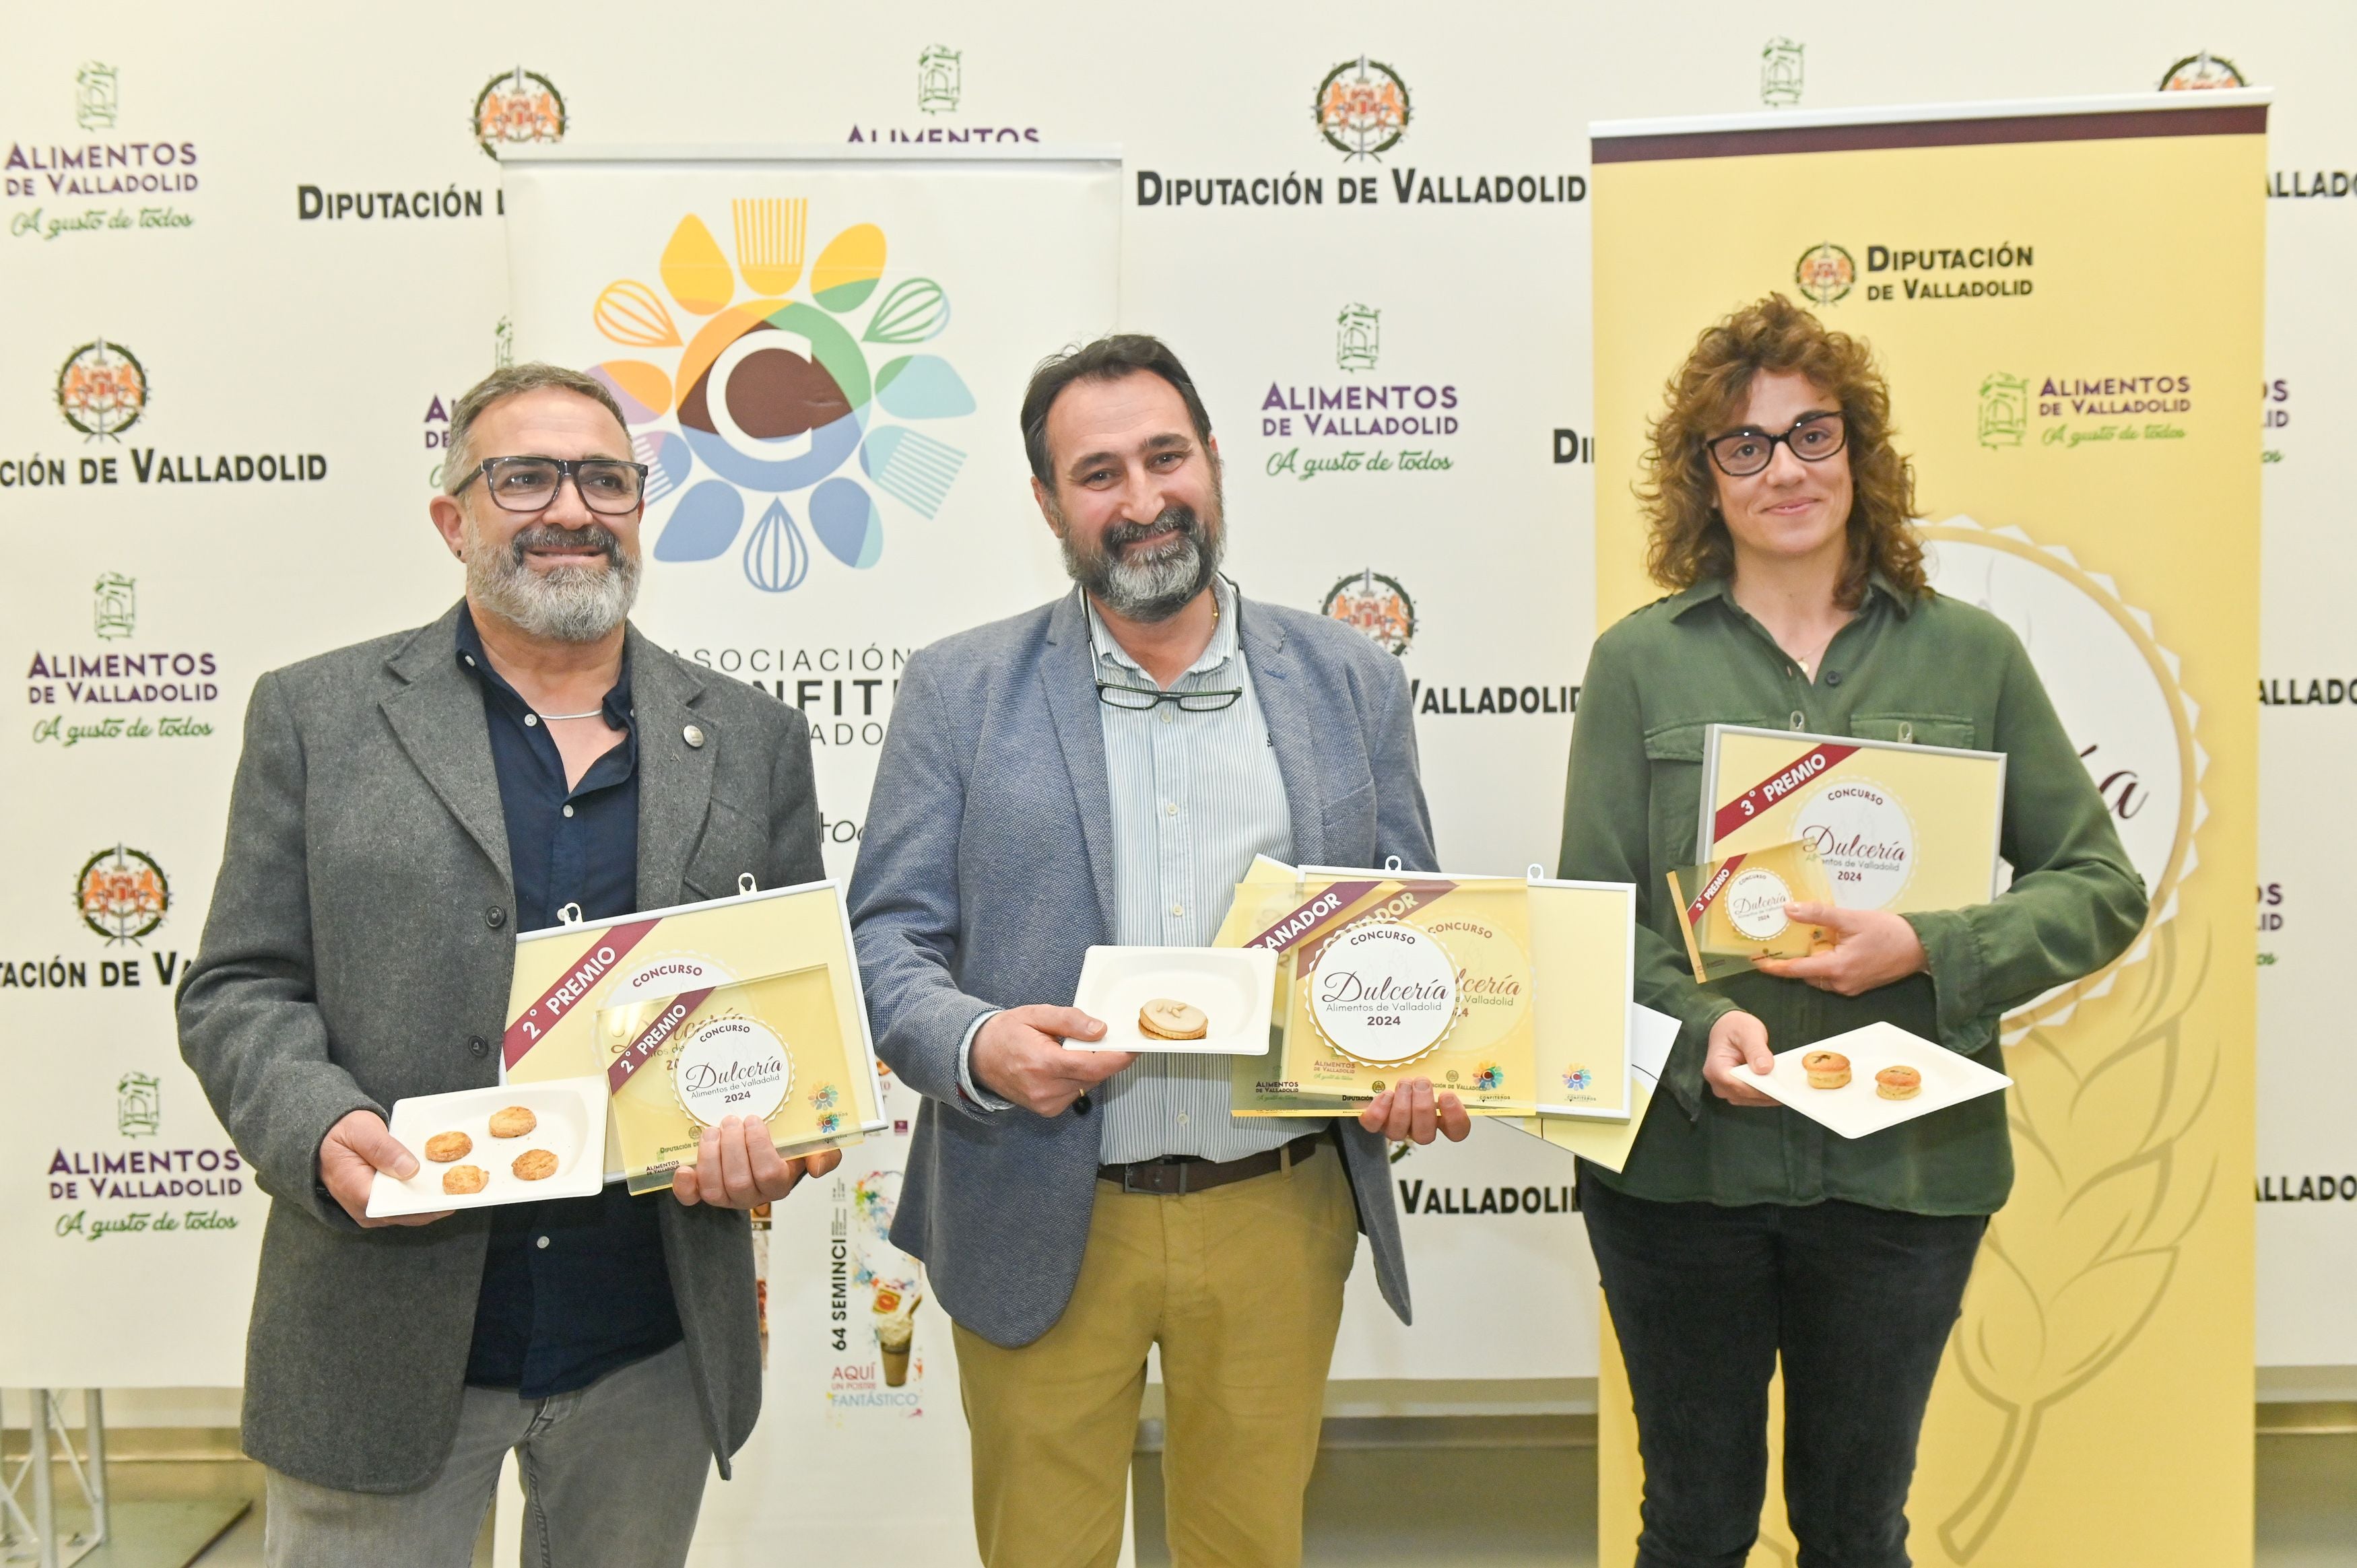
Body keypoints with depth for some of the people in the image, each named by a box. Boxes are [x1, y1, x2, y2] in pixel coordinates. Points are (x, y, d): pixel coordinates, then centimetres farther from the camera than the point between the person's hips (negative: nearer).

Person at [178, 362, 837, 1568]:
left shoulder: (752, 742, 6)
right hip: (381, 1347, -1)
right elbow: (239, 989, 1)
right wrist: (321, 1128, -18)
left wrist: (781, 1131, -12)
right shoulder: (317, 716, 1)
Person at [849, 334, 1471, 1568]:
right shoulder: (960, 692, 0)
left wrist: (1421, 1059, -10)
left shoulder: (1350, 682, 5)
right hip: (1040, 1227, -1)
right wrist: (975, 1044, -22)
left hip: (1279, 1219, 2)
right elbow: (886, 939, -2)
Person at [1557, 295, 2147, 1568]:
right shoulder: (1640, 662, 1)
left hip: (1902, 1164, 1)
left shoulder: (1970, 655, 3)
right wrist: (1699, 1024, -20)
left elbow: (2100, 888, 3)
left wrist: (1927, 951, -14)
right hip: (1679, 1158, 0)